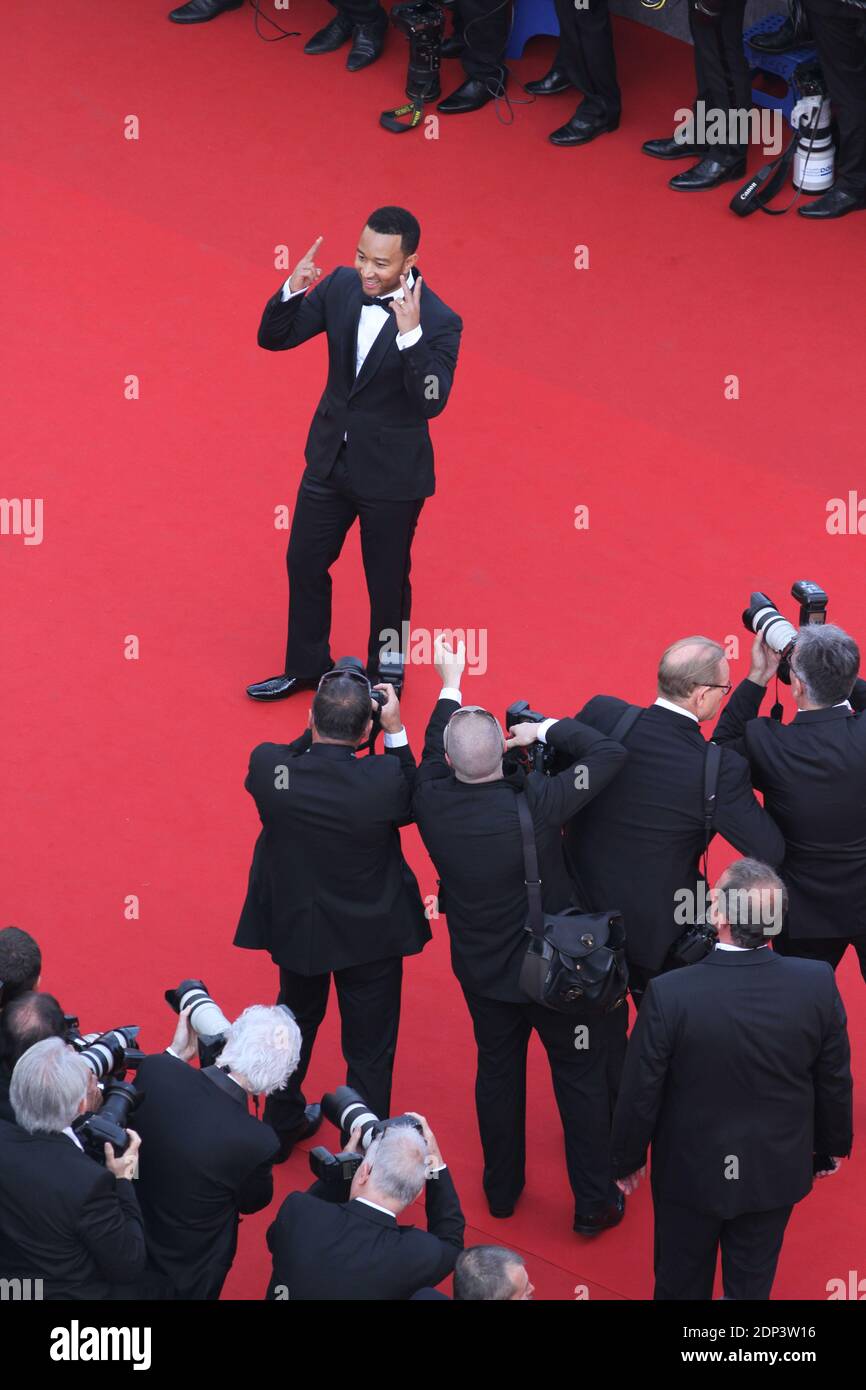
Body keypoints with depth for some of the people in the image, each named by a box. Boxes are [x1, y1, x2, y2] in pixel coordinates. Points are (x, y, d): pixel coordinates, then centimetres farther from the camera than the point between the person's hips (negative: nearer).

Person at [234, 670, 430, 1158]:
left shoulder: (267, 767, -25)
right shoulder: (383, 780, -31)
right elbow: (414, 805, -8)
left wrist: (321, 726, -7)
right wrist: (396, 731, -12)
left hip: (294, 925, 3)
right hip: (370, 932, -3)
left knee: (297, 1021, 30)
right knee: (369, 1049, 15)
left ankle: (283, 1127, 48)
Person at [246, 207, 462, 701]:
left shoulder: (439, 322, -24)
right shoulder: (342, 285, -9)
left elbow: (431, 402, -33)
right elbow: (274, 338, -3)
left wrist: (410, 335, -44)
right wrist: (292, 291, -23)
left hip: (391, 474, -5)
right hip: (332, 456, 5)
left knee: (387, 579, 13)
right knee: (305, 562, 18)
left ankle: (386, 673, 38)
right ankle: (306, 666, 39)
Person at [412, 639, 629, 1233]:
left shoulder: (433, 802, -20)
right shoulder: (534, 804, -33)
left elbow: (433, 754, 3)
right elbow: (610, 754, -26)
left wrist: (450, 685, 16)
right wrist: (548, 729, -13)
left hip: (481, 970, 4)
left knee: (497, 1072, 24)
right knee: (582, 1081, 15)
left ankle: (502, 1189, 40)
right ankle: (594, 1203, 26)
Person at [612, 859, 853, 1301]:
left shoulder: (669, 995, -29)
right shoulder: (818, 984, -22)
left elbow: (640, 1094, -17)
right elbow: (835, 1081, -6)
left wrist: (627, 1159, 2)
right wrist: (830, 1146, 13)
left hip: (690, 1173, -2)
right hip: (776, 1172, 2)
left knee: (681, 1282, 22)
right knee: (752, 1282, 22)